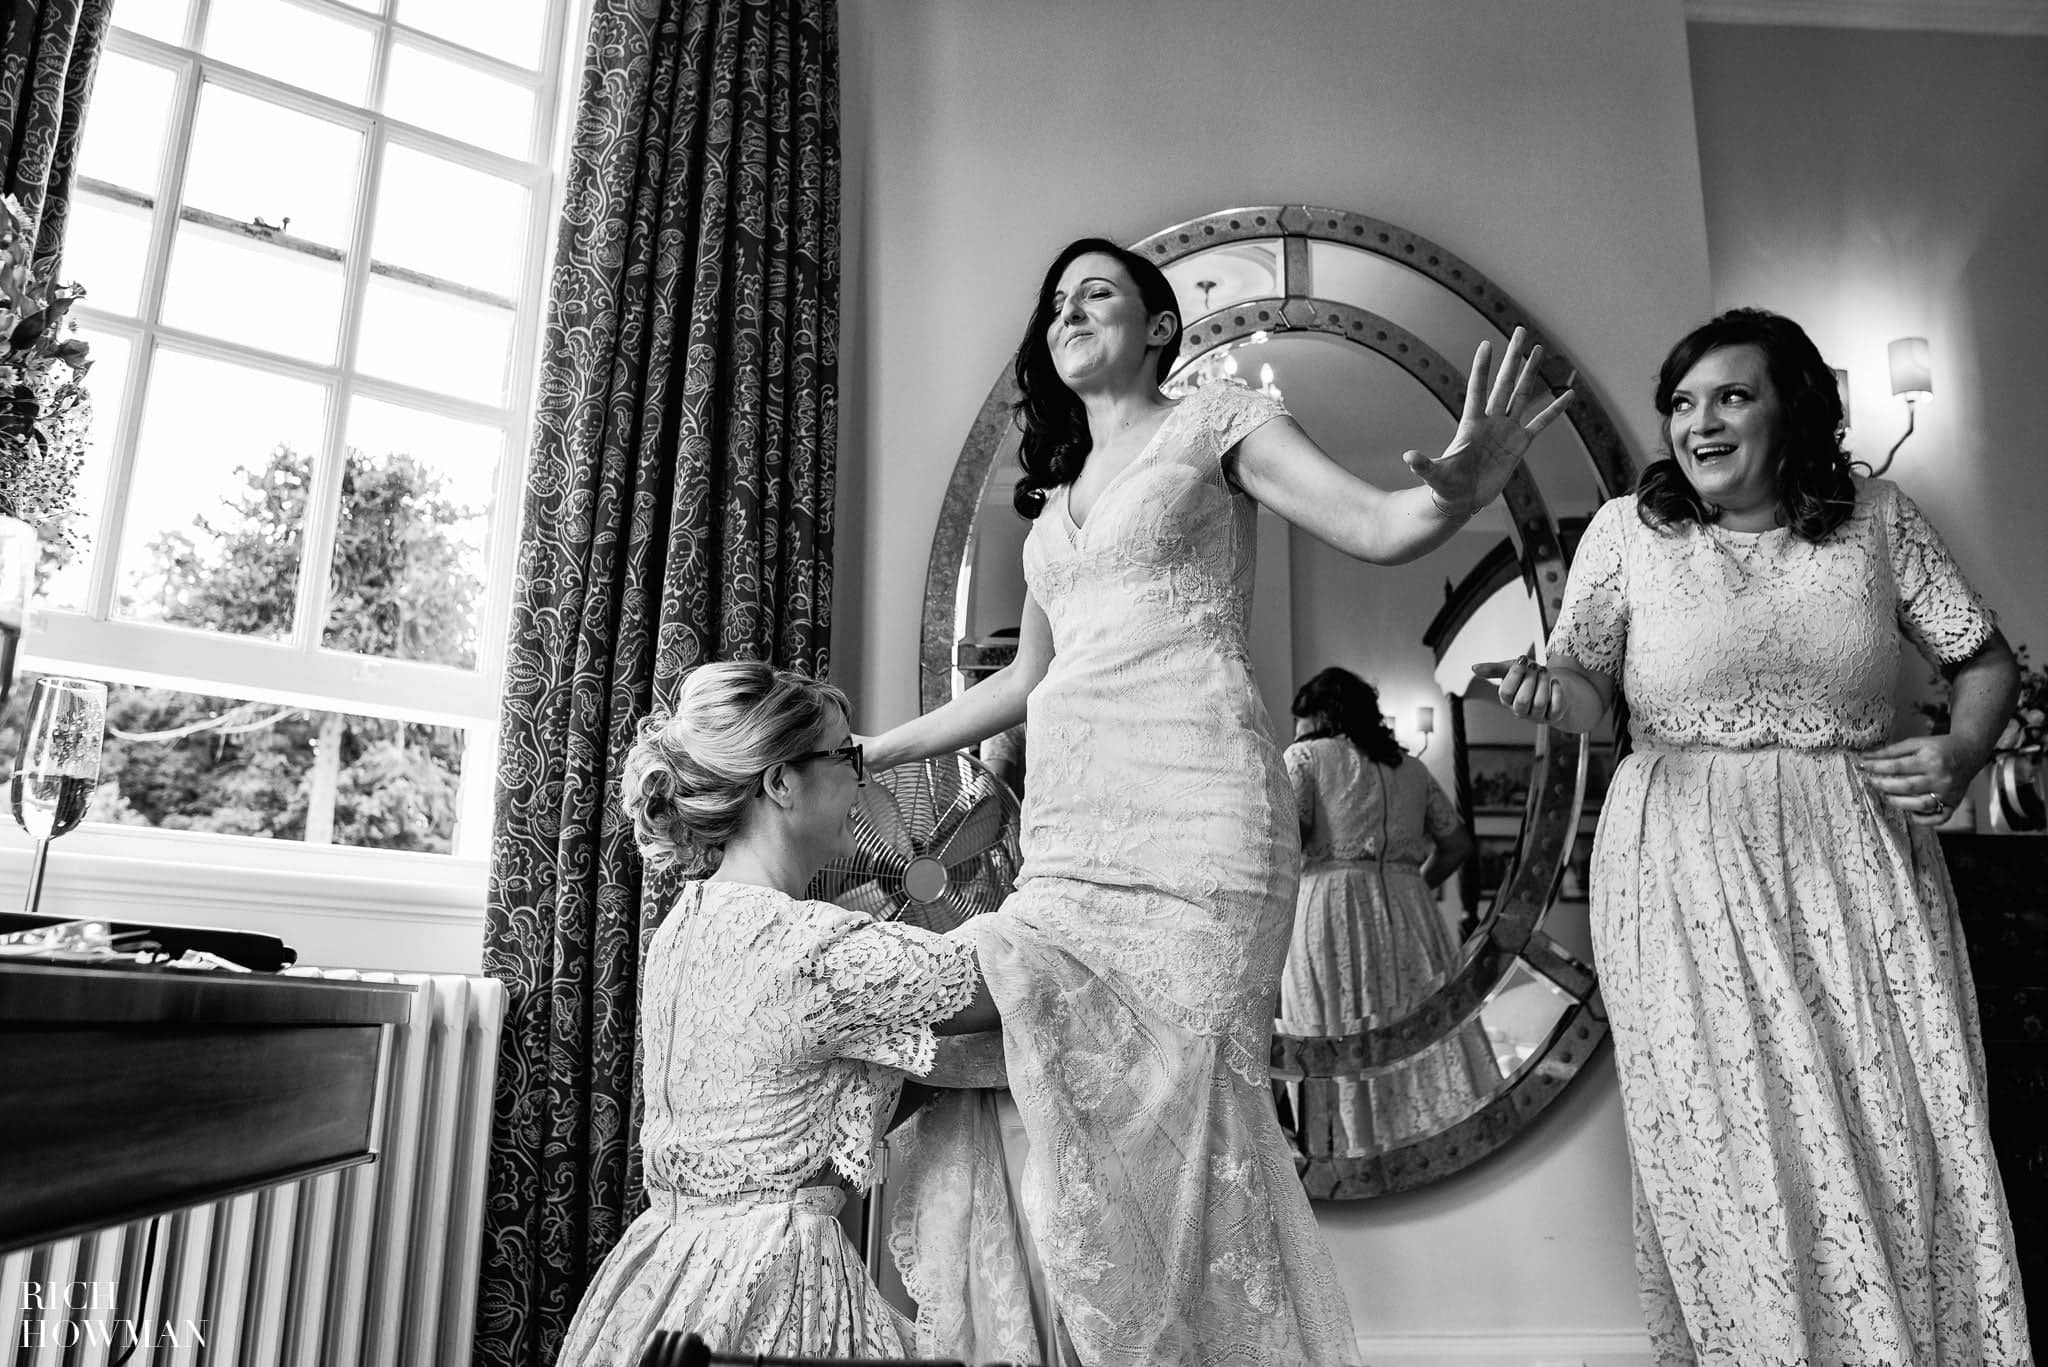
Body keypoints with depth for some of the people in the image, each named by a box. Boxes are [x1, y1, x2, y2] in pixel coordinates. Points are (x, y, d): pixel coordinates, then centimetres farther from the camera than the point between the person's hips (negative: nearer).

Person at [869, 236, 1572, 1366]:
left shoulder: (1216, 422, 8)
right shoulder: (1054, 489, 24)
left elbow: (1380, 527, -4)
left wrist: (1462, 487, -27)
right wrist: (866, 752, 27)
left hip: (1189, 800, -6)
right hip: (1065, 825, 6)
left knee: (1173, 1093, -10)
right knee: (1068, 1094, -1)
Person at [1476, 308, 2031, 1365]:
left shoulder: (1874, 516, 7)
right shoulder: (1629, 528, 3)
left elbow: (1986, 659, 14)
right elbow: (1589, 688, 5)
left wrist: (1965, 750, -5)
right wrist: (1548, 686, -18)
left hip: (1859, 858, 2)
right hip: (1687, 873, -1)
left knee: (1897, 1135, 2)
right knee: (1730, 1145, -2)